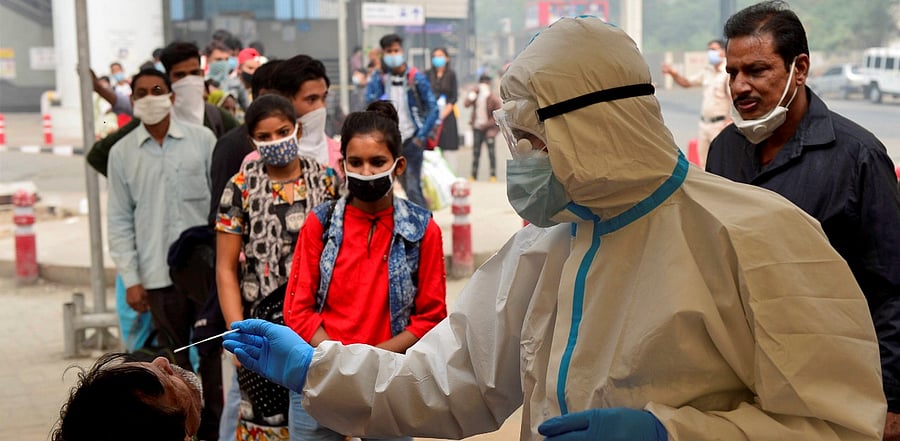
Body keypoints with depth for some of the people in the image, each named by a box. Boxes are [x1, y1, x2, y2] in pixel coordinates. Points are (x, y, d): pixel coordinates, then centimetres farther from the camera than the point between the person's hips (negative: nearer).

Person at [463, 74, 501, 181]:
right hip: (477, 127, 4)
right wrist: (472, 94, -18)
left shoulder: (493, 98, -9)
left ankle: (493, 175, -1)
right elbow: (467, 104, -10)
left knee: (491, 151, -5)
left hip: (488, 128, -4)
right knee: (475, 151, 7)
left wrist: (489, 124, -16)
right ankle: (473, 175, 13)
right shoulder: (476, 94, 4)